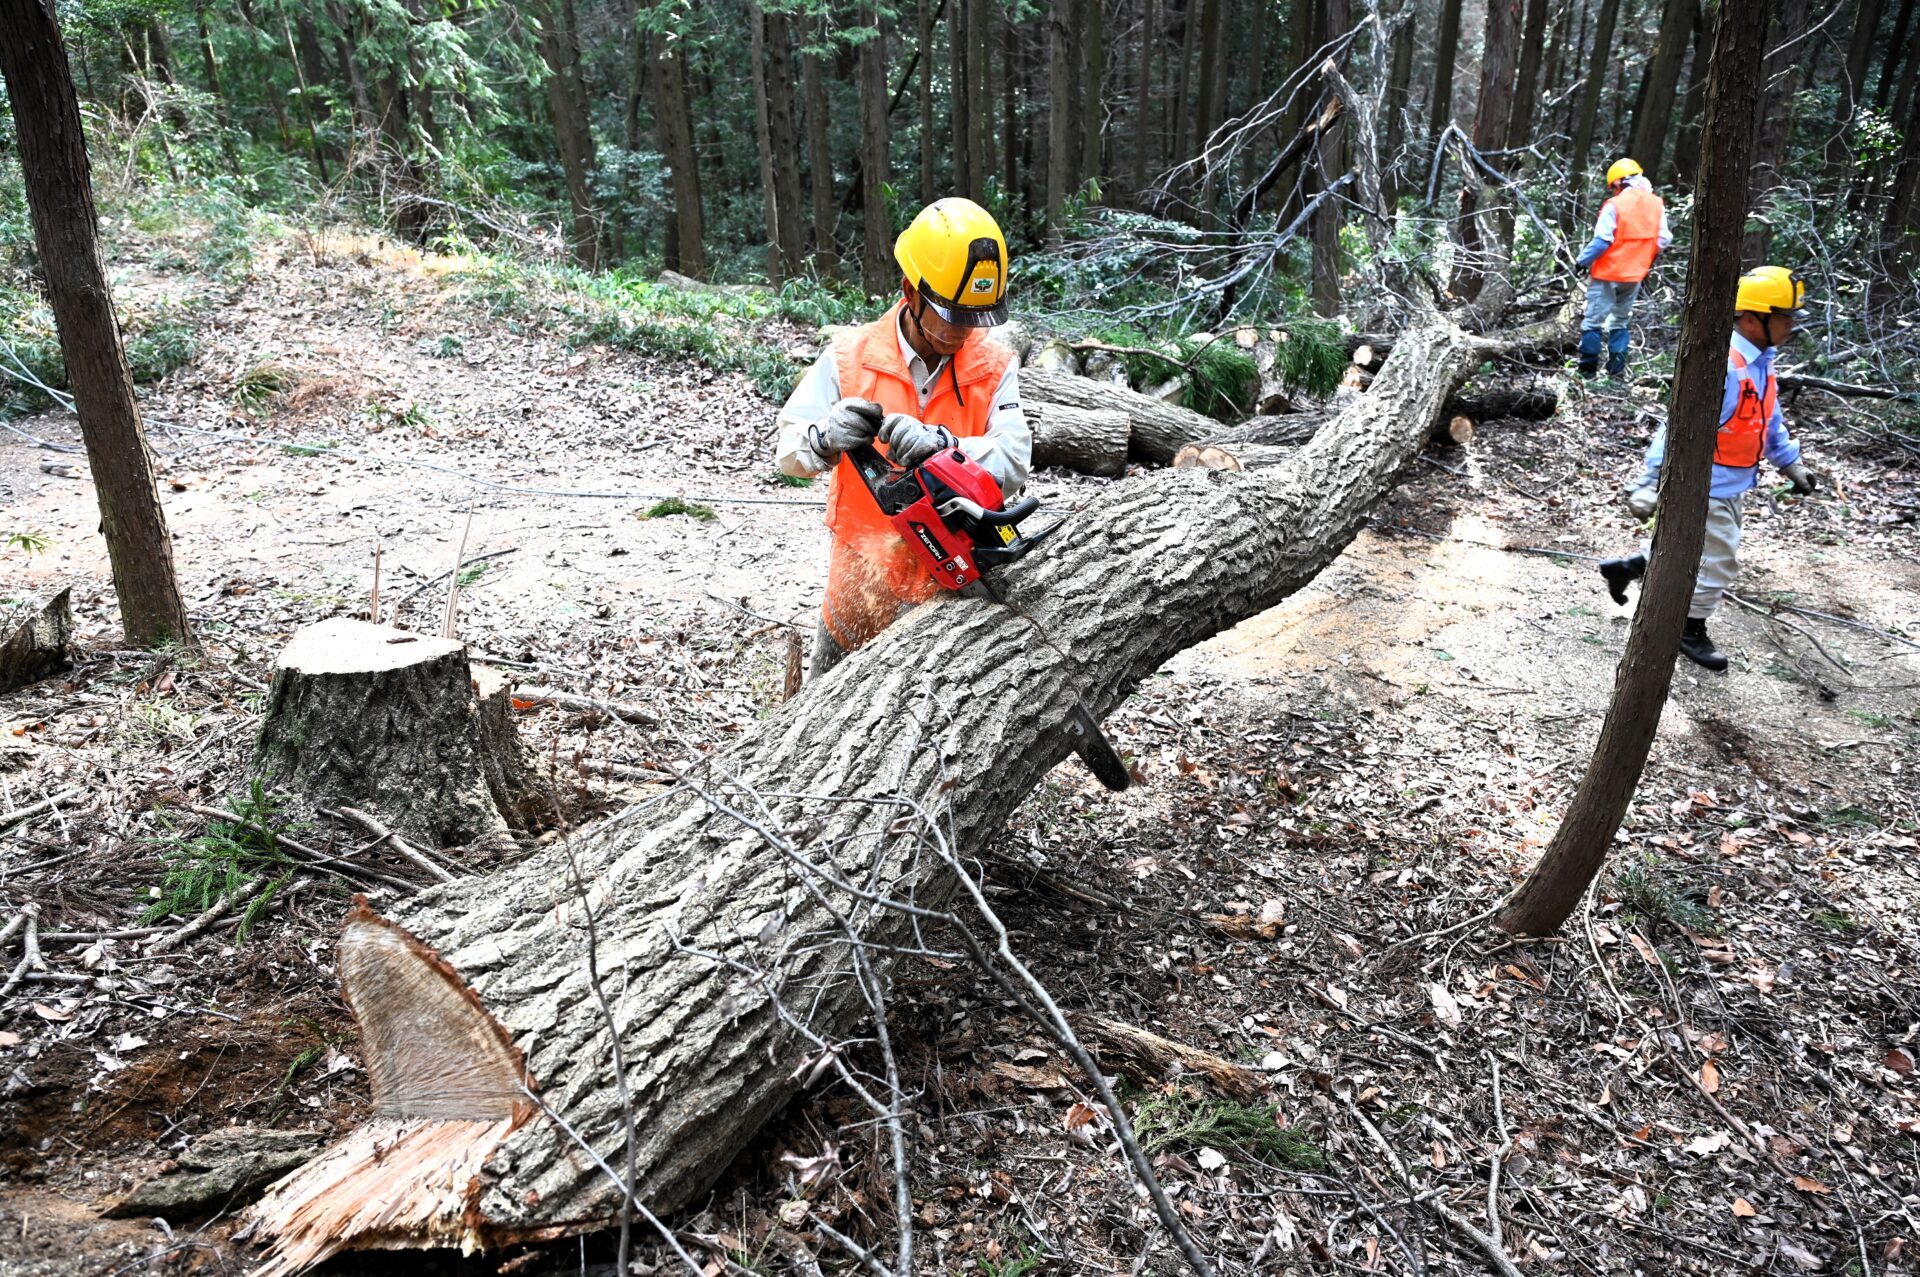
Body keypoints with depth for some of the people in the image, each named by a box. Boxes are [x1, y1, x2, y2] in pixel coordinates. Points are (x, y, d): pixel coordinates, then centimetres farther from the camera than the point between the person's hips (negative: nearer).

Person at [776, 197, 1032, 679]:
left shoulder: (996, 369, -6)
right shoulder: (849, 359, -5)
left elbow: (1013, 462, -19)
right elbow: (789, 449, -7)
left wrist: (940, 443, -36)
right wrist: (827, 438, -31)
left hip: (951, 589, -1)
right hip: (862, 586, 1)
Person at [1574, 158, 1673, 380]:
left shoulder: (1614, 205, -15)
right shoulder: (1656, 204, 3)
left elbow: (1601, 241, -18)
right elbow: (1664, 239, 4)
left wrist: (1583, 260, -6)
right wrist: (1646, 259, 19)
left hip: (1608, 274, -6)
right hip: (1635, 275, 6)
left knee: (1594, 320, 2)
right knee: (1620, 320, 18)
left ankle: (1588, 369, 2)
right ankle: (1617, 367, 14)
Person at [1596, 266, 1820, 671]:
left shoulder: (1760, 362, 4)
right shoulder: (1722, 366, -27)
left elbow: (1770, 420, 18)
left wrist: (1791, 464, 21)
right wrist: (1649, 482, -33)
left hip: (1731, 485, 10)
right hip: (1706, 485, -10)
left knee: (1701, 550, 22)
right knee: (1719, 561, 3)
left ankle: (1626, 568, 34)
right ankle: (1691, 630, 23)